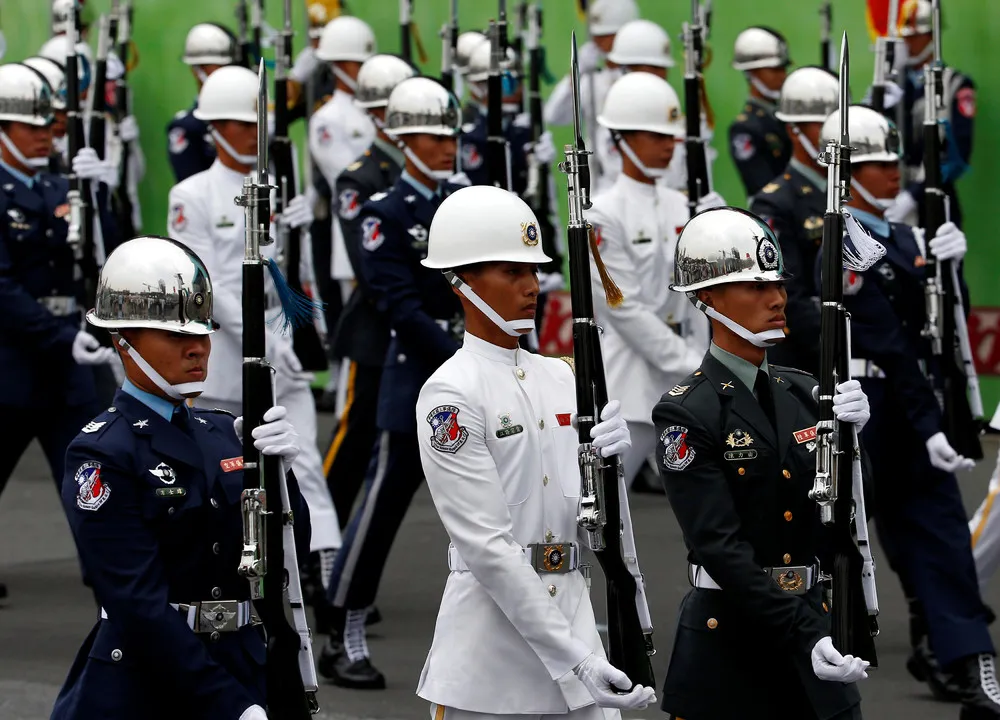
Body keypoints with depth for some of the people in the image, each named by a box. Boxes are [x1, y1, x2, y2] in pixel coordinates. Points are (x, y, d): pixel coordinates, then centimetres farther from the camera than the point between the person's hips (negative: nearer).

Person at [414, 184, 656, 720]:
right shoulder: (451, 394, -9)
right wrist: (573, 660, -21)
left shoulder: (561, 379, 11)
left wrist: (604, 463, -11)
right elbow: (486, 545, -16)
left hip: (572, 612, 6)